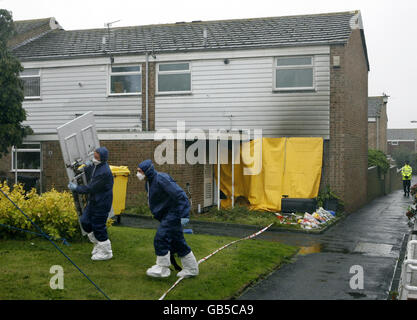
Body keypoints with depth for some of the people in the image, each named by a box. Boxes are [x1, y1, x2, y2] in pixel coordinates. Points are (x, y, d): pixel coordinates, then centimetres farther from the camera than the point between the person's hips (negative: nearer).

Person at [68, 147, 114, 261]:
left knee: (98, 227, -1)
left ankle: (106, 252, 16)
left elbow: (91, 188, -23)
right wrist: (87, 168, -4)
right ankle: (98, 244, 30)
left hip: (101, 204, -9)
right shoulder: (95, 166, 4)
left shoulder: (104, 173, -26)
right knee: (85, 221, 13)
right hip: (93, 201, 9)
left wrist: (76, 188, -13)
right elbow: (88, 179, 14)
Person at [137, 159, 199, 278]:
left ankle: (162, 268, -1)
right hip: (166, 216, 10)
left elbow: (180, 195, -25)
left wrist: (183, 215, -28)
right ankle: (191, 269, 23)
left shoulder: (161, 179, -21)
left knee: (161, 238, -12)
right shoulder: (149, 183, 11)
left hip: (173, 214, -10)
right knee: (177, 242, 13)